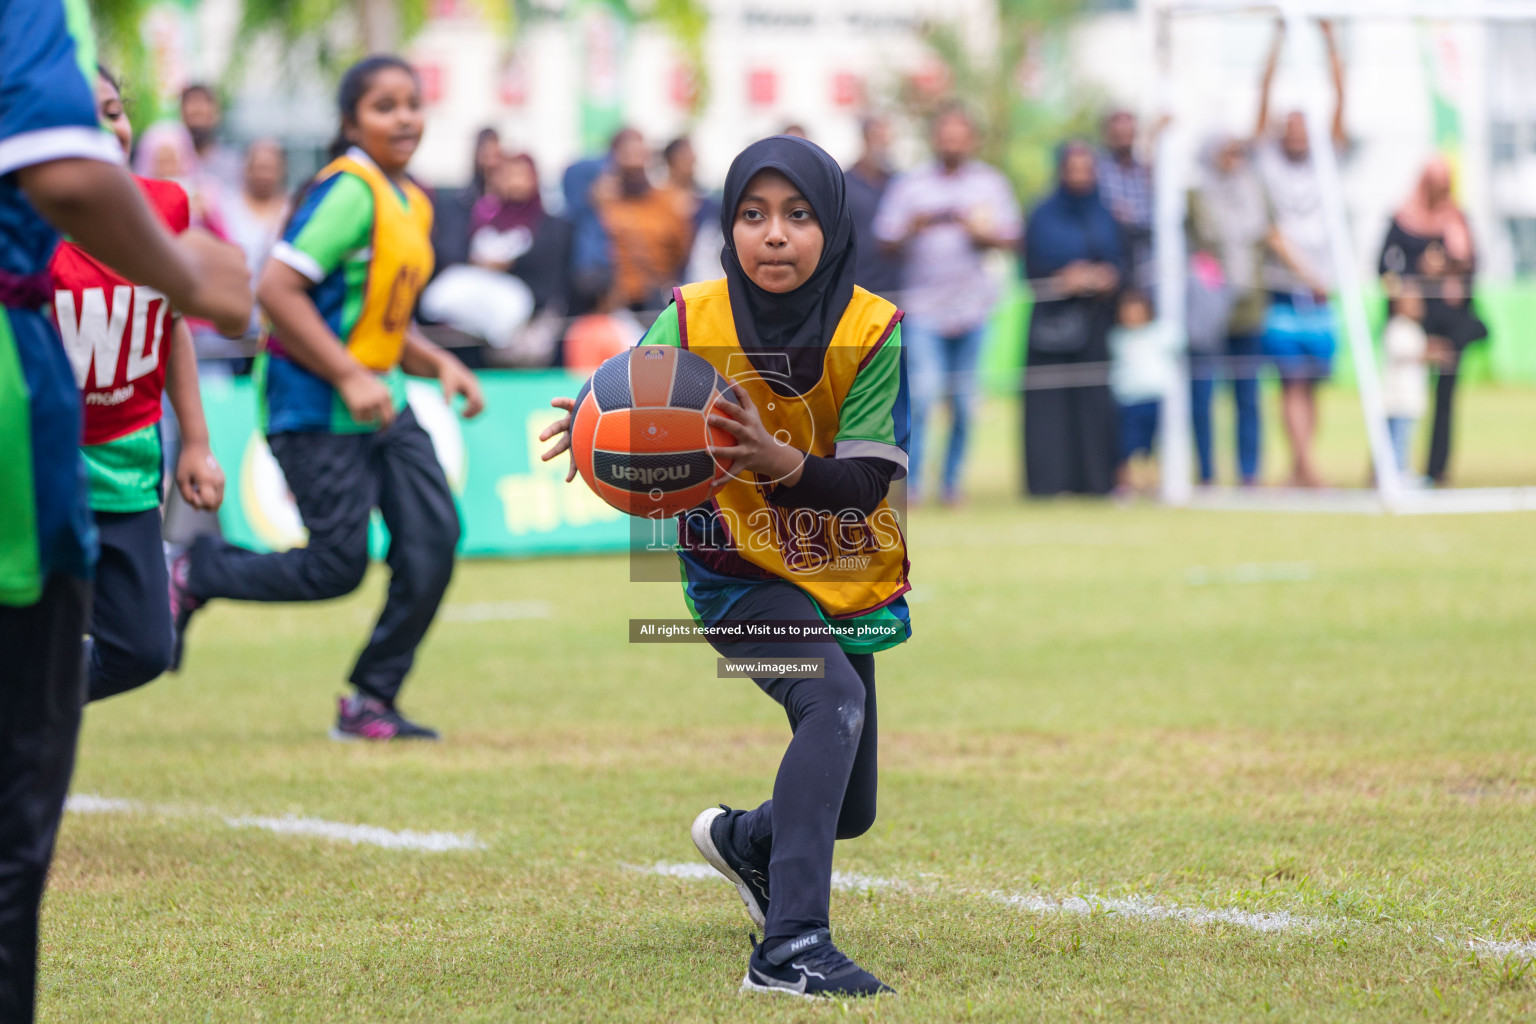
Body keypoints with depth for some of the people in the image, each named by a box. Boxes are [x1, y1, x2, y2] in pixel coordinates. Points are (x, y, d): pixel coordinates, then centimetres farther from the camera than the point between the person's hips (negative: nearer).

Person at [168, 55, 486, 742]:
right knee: (337, 565, -9)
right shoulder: (348, 190, -15)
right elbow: (277, 289, -23)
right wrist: (349, 378, -23)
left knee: (432, 540, -3)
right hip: (316, 404, -9)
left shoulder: (413, 205, 14)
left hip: (377, 397, 9)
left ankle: (370, 703, 7)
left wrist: (438, 363, 8)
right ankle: (193, 576, 14)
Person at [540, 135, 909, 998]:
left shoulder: (872, 333, -16)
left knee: (850, 812, 12)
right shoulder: (691, 321, -15)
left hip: (846, 582, 3)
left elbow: (865, 484, -21)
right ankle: (791, 946, -36)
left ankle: (743, 839, 49)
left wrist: (777, 461, -39)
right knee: (833, 702, -32)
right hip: (736, 574, -3)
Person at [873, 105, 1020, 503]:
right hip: (923, 305, -2)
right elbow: (886, 240, 2)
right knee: (923, 392, -15)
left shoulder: (991, 183, 10)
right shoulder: (910, 184, 4)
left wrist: (981, 232, -13)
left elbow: (1010, 238, 6)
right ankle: (910, 482, -9)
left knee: (964, 401, 4)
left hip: (972, 304, 2)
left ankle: (952, 481, 16)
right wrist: (914, 228, -18)